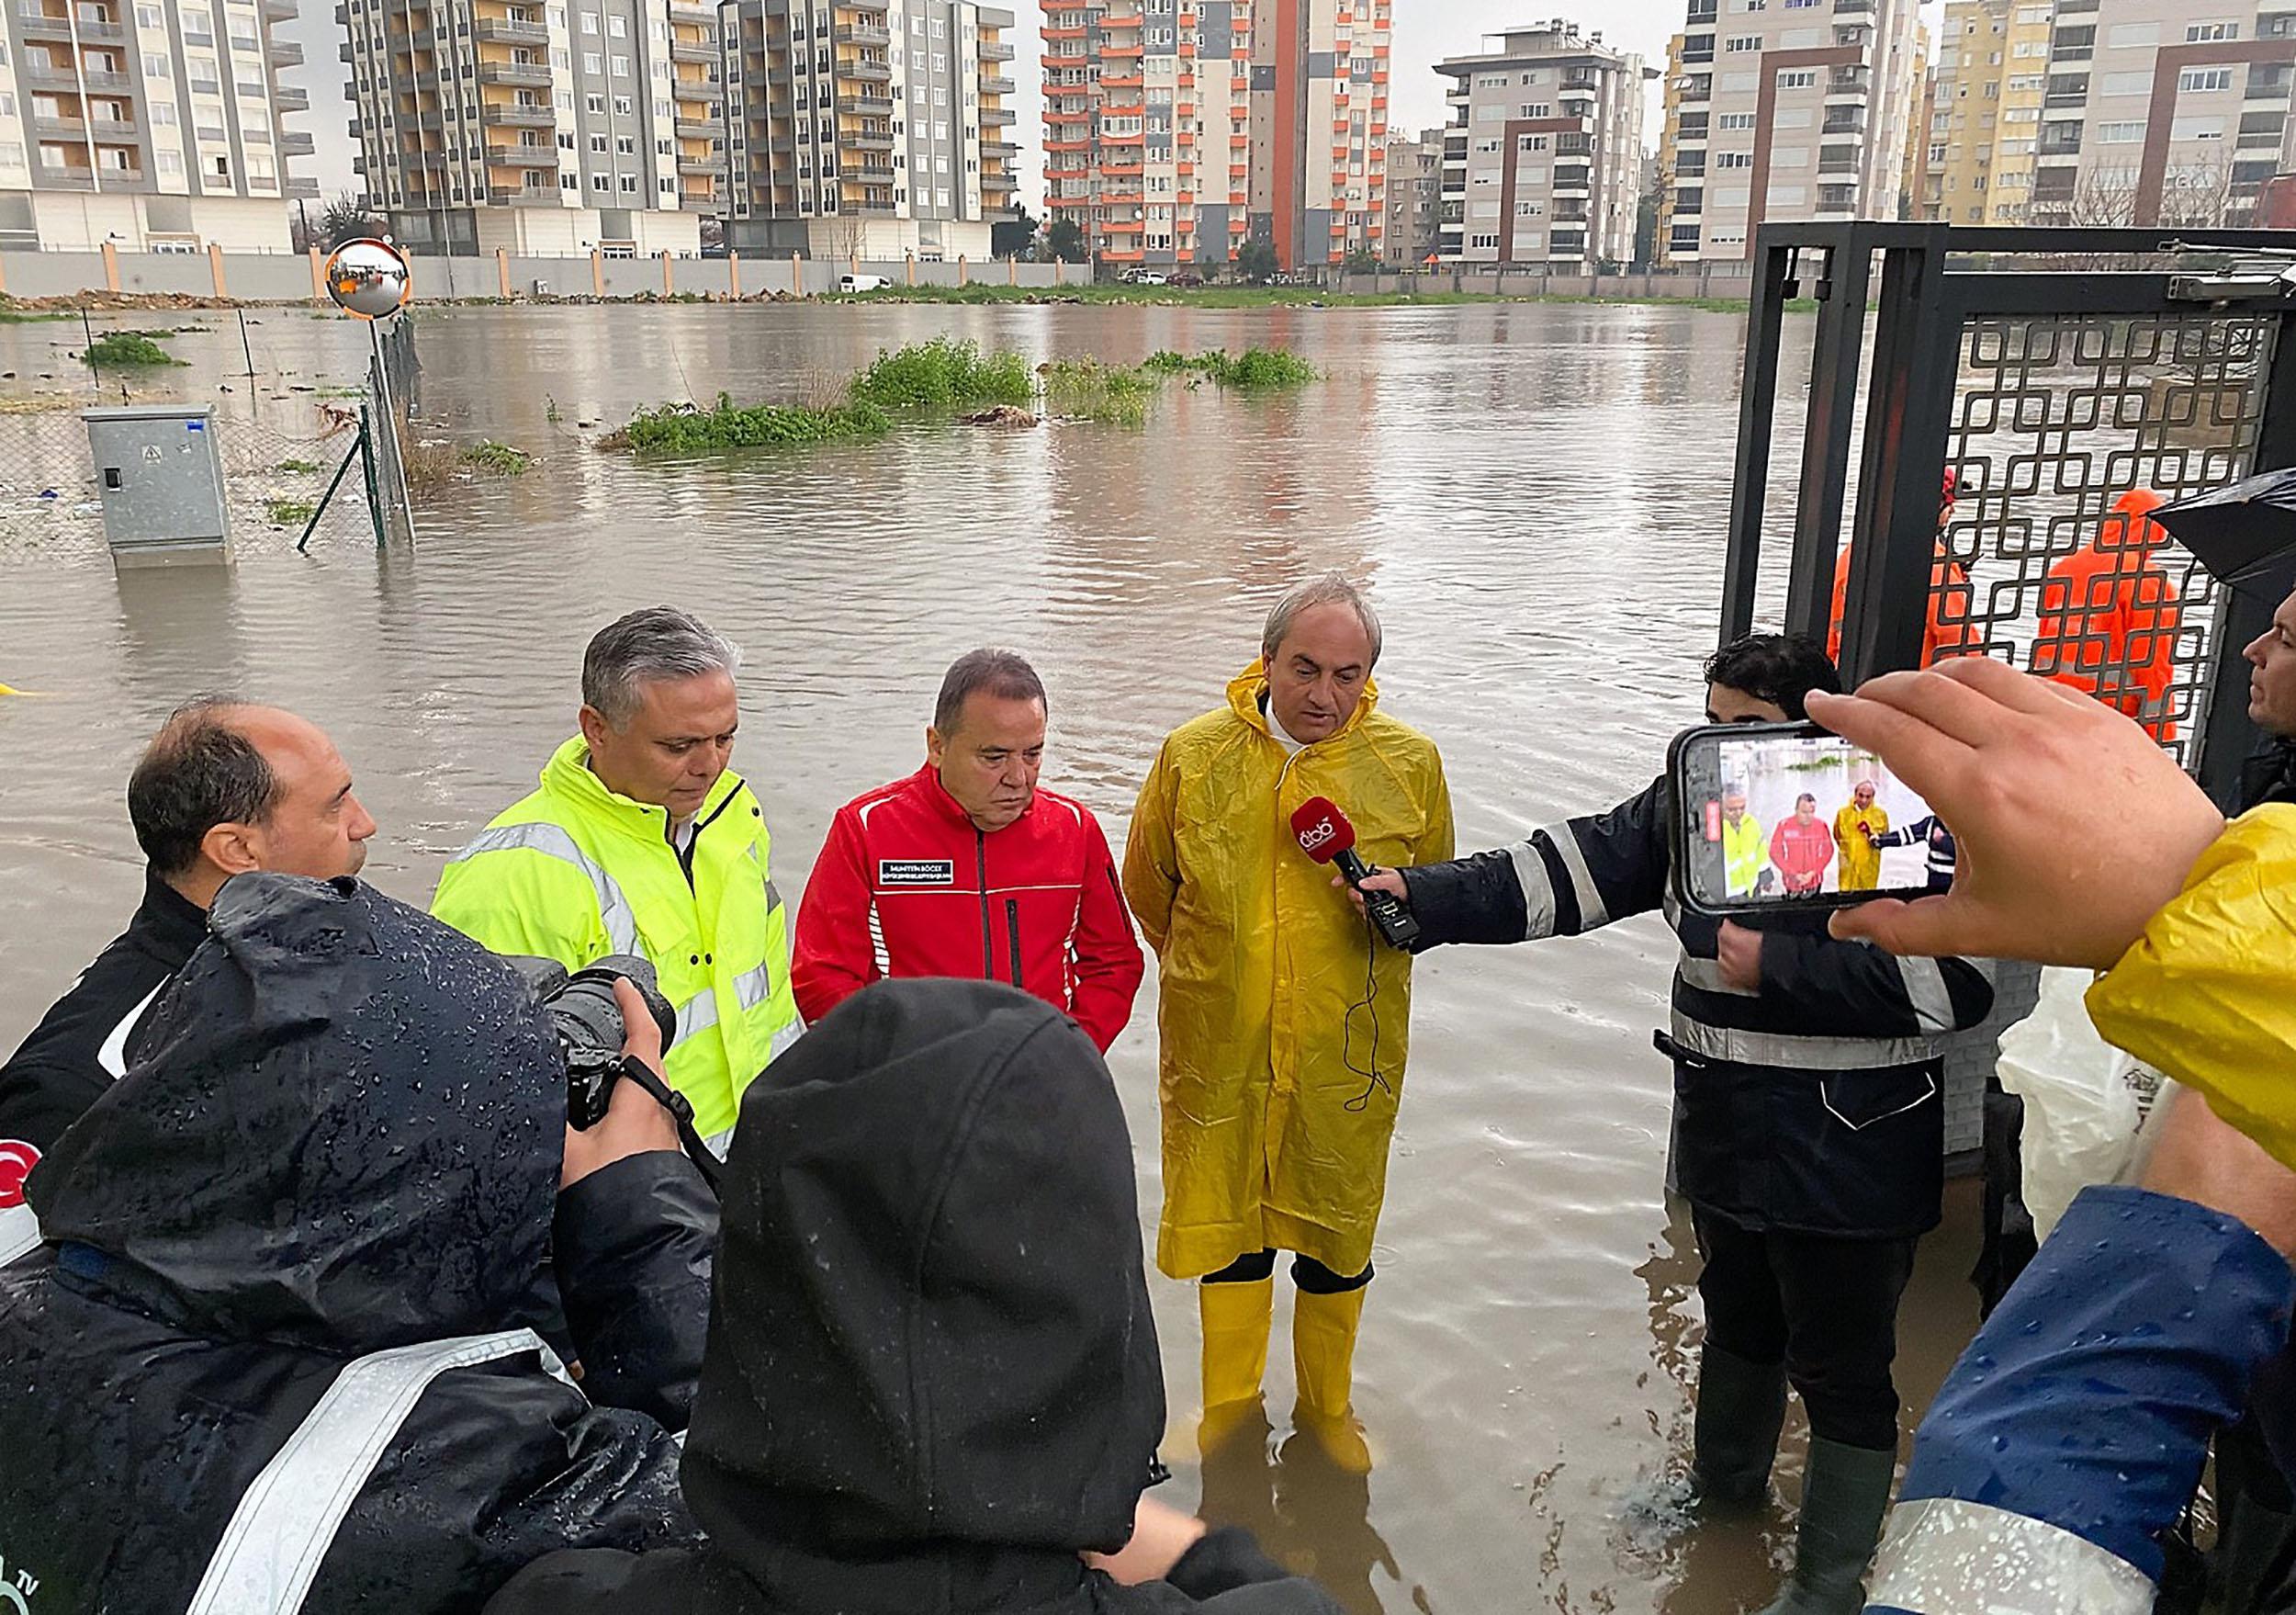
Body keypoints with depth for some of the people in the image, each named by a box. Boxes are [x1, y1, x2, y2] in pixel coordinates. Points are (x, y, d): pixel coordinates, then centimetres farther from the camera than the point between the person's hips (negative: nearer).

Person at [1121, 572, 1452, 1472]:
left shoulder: (1409, 763, -5)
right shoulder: (1192, 755, -7)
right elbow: (1147, 887, 9)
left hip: (1347, 1051, 0)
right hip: (1219, 1047, 0)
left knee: (1338, 1236, 14)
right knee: (1228, 1229, 14)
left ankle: (1327, 1408, 38)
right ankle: (1230, 1408, 36)